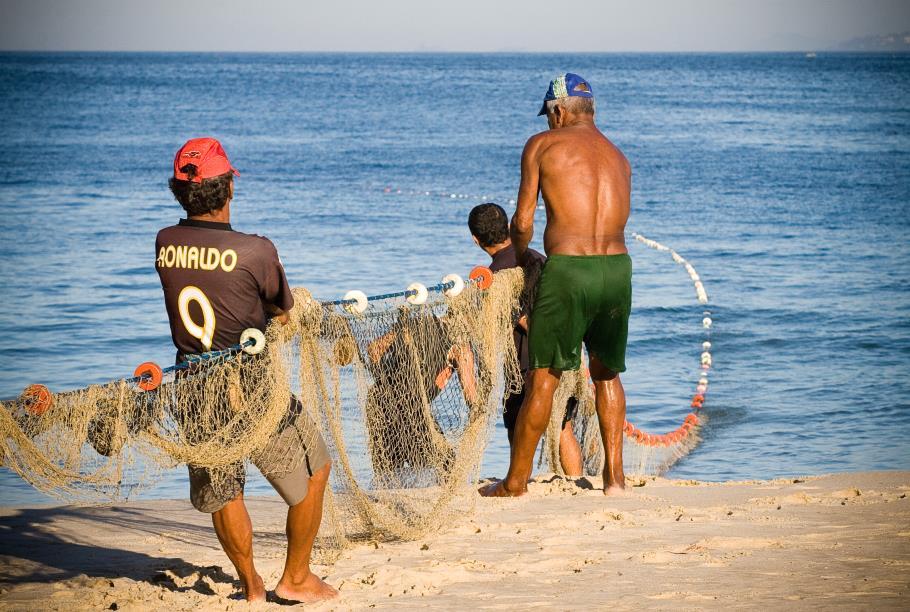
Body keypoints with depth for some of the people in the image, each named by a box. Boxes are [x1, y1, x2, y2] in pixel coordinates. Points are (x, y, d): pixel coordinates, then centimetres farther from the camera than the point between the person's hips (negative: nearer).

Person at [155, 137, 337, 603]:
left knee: (221, 492, 23)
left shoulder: (165, 245, -5)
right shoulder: (256, 251, -19)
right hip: (252, 397, -4)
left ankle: (250, 586, 34)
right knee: (314, 470, 19)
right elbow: (283, 313, -2)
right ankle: (295, 578, 26)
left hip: (195, 395, 5)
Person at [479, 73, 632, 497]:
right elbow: (612, 221, 15)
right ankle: (614, 476, 20)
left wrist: (520, 253, 24)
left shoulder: (542, 145, 5)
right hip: (618, 268, 5)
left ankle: (516, 482, 11)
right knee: (607, 373, 21)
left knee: (543, 377, 3)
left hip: (568, 270, -5)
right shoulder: (620, 158, 19)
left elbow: (522, 221, 2)